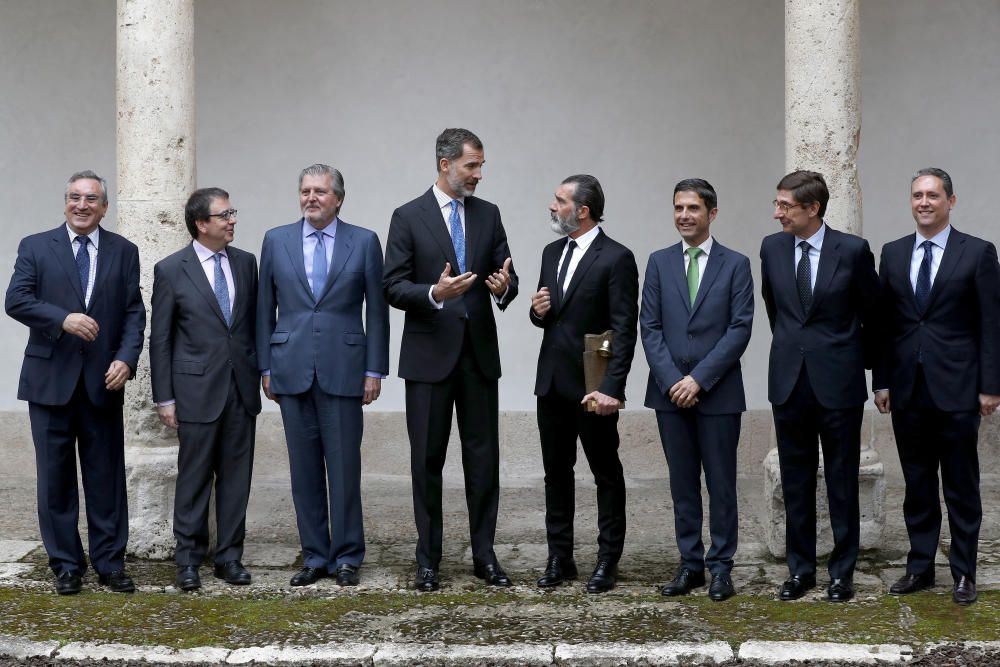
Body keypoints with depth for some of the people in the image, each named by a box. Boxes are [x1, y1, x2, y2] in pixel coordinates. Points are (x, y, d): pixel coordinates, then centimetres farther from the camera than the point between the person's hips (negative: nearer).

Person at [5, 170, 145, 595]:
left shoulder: (124, 252, 8)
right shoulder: (35, 248, 4)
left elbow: (134, 312, 3)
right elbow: (16, 300, -6)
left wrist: (126, 359, -11)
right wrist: (63, 319, -20)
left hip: (103, 380, 1)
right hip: (51, 378, -1)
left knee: (106, 475, 5)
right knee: (56, 475, 5)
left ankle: (109, 563, 14)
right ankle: (66, 565, 14)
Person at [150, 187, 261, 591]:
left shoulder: (245, 263, 7)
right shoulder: (171, 270, -4)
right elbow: (160, 339, -2)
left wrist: (261, 373, 8)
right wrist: (164, 398, -4)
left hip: (241, 388, 4)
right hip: (197, 390, -3)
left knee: (236, 476, 7)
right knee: (194, 478, 3)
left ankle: (229, 556, 16)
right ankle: (188, 560, 13)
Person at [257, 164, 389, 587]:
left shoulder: (364, 242, 3)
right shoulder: (276, 241, 8)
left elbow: (376, 311, 3)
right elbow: (265, 309, 10)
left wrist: (375, 370, -1)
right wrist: (266, 366, 6)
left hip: (343, 371, -2)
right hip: (293, 371, 2)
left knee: (344, 468, 0)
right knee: (304, 471, 6)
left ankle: (347, 557, 10)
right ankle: (315, 557, 14)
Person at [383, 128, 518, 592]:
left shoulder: (488, 214, 8)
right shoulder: (408, 217, -3)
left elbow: (506, 275, 7)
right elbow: (393, 287, -6)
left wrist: (504, 287, -17)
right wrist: (434, 293, -25)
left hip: (479, 353, 3)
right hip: (429, 356, -3)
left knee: (483, 457, 4)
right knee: (427, 460, 4)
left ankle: (485, 555, 13)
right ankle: (428, 560, 12)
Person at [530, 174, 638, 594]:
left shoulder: (616, 258, -10)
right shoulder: (552, 252, 12)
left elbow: (624, 329, -14)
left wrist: (611, 387, -21)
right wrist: (538, 312, -4)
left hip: (591, 384, -7)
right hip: (552, 381, 7)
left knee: (606, 473, 4)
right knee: (556, 471, 11)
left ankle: (607, 561, 11)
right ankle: (560, 558, 19)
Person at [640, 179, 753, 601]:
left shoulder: (735, 265, 1)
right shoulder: (659, 263, 8)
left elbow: (740, 329, -6)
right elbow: (650, 327, 3)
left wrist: (699, 378, -13)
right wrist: (672, 380, -9)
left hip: (718, 392, -2)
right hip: (670, 391, 3)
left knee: (721, 483, 2)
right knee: (682, 483, 7)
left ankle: (721, 566, 9)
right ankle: (690, 564, 14)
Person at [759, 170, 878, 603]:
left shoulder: (853, 250, -9)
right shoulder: (772, 247, 2)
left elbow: (872, 312, 5)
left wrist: (864, 359, 15)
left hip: (838, 381, -3)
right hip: (789, 379, 3)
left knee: (842, 481, 5)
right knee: (795, 481, 9)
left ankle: (842, 571, 15)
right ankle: (800, 569, 19)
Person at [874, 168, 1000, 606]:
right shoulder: (893, 254, 9)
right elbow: (884, 323, 10)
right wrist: (881, 380, 5)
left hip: (956, 389, -3)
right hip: (907, 389, 3)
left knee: (961, 487, 4)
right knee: (917, 485, 10)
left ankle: (964, 573, 12)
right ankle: (920, 566, 18)